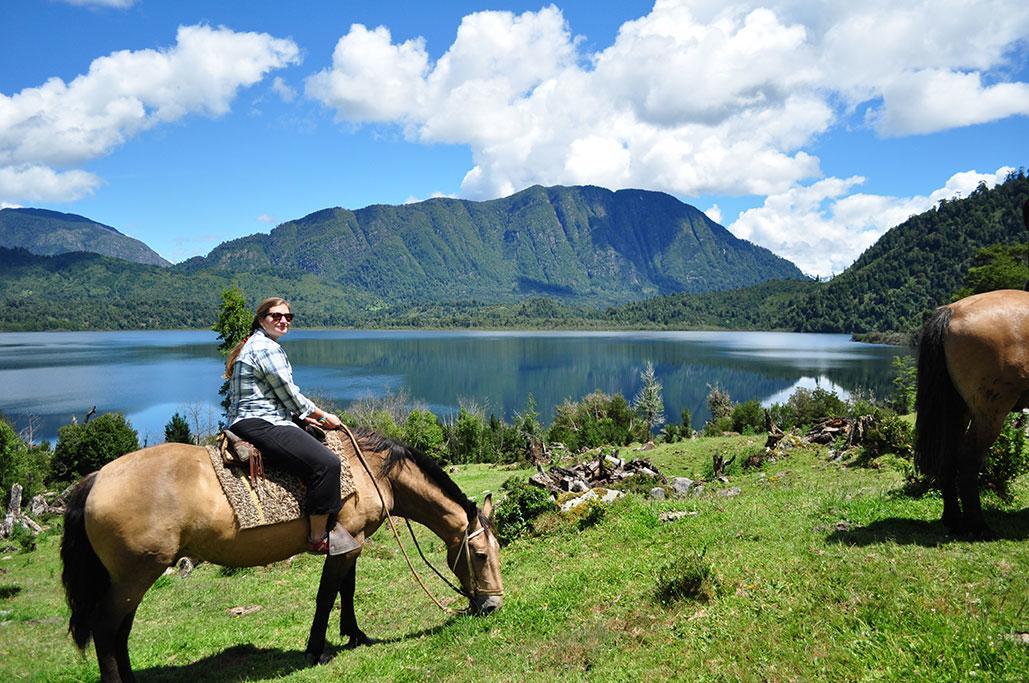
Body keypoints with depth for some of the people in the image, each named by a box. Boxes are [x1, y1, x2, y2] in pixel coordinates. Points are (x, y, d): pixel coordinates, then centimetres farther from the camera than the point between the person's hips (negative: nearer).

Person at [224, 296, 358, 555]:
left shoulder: (252, 345, 22)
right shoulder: (268, 348, -11)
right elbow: (289, 394, -10)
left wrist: (307, 416, 18)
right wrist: (323, 416, 3)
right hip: (260, 425, -12)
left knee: (322, 452, 21)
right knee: (326, 462, -24)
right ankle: (319, 538, -16)